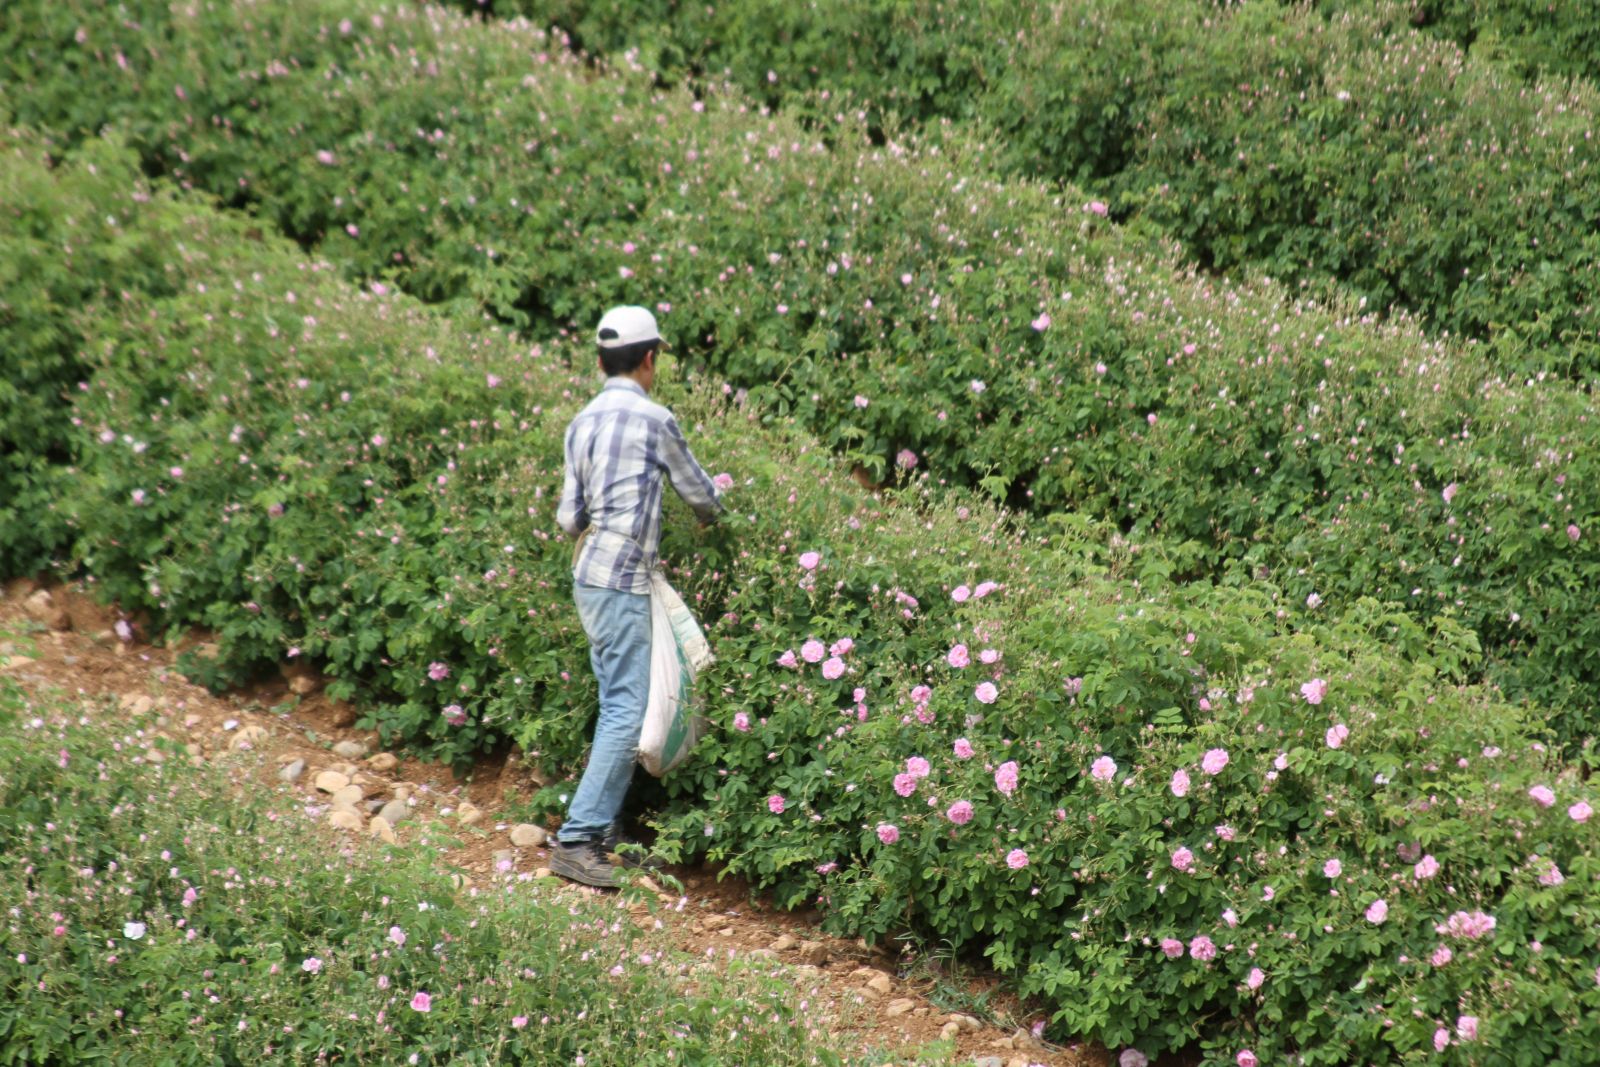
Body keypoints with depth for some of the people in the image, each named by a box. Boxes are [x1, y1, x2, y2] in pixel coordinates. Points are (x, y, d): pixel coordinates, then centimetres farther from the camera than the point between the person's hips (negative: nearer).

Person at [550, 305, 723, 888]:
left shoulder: (583, 422, 10)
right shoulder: (654, 419, -9)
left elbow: (568, 517, 7)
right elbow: (699, 492, 4)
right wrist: (710, 516, 26)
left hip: (590, 577, 8)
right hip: (621, 582, -8)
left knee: (616, 706, 13)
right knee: (626, 713, -6)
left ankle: (601, 827, 16)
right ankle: (576, 839, -8)